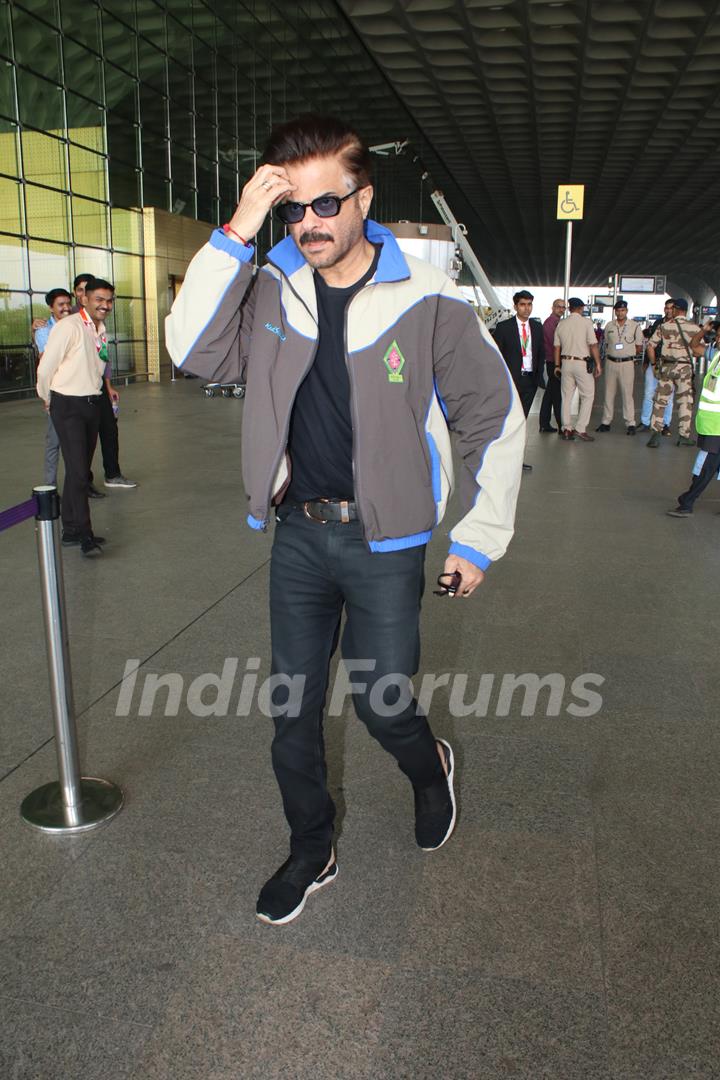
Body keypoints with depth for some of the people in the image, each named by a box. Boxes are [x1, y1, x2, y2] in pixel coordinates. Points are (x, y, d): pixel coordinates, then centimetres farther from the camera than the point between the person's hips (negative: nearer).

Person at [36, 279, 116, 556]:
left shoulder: (101, 330, 9)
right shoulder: (68, 327, -14)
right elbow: (46, 367, -10)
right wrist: (49, 399, 2)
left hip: (92, 403, 8)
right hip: (68, 406, -7)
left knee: (80, 470, 11)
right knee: (77, 471, -11)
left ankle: (71, 530, 20)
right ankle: (85, 536, -8)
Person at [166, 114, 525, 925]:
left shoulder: (426, 303, -11)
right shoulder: (273, 290, 0)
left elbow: (496, 419, -5)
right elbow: (193, 350, -11)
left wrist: (478, 540, -5)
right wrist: (235, 235, -18)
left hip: (383, 543, -4)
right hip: (297, 533, 4)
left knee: (382, 704, 6)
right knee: (292, 710, 12)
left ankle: (430, 771, 44)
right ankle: (310, 854, 36)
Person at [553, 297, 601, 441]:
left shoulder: (561, 324, 6)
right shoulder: (586, 322, -7)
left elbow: (556, 347, 9)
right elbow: (593, 345, -10)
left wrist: (557, 366, 18)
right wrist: (598, 364, -4)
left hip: (566, 362, 5)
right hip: (582, 363, -5)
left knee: (566, 396, 11)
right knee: (588, 396, 4)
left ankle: (566, 429, 12)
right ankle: (580, 429, -2)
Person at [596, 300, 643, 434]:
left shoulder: (635, 326, 0)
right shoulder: (609, 326, 9)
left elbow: (639, 348, 5)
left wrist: (629, 354, 0)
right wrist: (609, 355, 6)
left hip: (627, 363, -3)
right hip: (611, 362, 3)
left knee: (627, 394, -4)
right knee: (609, 393, 7)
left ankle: (630, 423, 0)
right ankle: (606, 422, 14)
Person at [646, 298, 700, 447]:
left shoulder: (664, 326, 0)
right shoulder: (695, 328, -1)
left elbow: (650, 346, -1)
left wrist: (654, 364, 9)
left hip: (666, 366, 1)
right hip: (684, 367, -1)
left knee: (660, 400, 8)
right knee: (685, 402, 7)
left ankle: (655, 433, 2)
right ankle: (684, 435, 11)